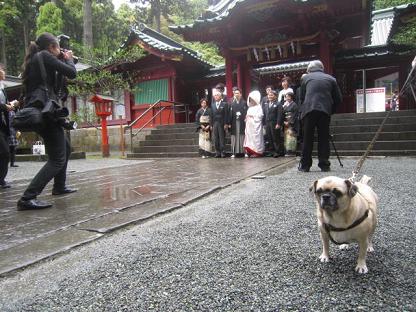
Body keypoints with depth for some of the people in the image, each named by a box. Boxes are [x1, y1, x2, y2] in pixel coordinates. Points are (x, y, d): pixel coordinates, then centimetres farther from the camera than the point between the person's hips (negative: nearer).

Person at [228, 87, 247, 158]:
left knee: (242, 136, 0)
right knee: (234, 136, 0)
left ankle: (243, 151, 6)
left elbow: (246, 112, 1)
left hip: (242, 122, -1)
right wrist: (229, 123, -4)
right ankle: (234, 152, 2)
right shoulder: (232, 103, 8)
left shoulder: (244, 102, 6)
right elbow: (230, 113, 2)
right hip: (234, 122, 1)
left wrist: (245, 118, -11)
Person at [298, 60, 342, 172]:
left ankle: (305, 165, 6)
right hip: (325, 111, 1)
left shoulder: (306, 78, 15)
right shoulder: (331, 79, 16)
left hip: (309, 111, -1)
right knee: (324, 138, 7)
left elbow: (301, 97, 15)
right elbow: (338, 99, 11)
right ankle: (324, 165, 8)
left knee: (307, 139, 4)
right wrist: (331, 110, 21)